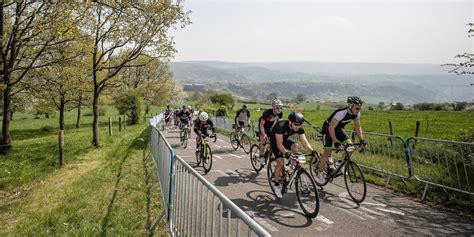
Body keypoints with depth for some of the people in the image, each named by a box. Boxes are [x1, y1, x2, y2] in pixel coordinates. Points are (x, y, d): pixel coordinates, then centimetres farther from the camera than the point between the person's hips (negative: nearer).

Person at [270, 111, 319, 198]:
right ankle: (276, 185, 1)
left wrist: (311, 150, -42)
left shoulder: (299, 128, -21)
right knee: (281, 162, -17)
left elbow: (304, 141, -24)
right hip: (275, 140, -5)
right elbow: (279, 143, -40)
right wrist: (285, 152, -56)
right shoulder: (281, 126, -37)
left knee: (296, 148, -25)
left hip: (285, 139, 5)